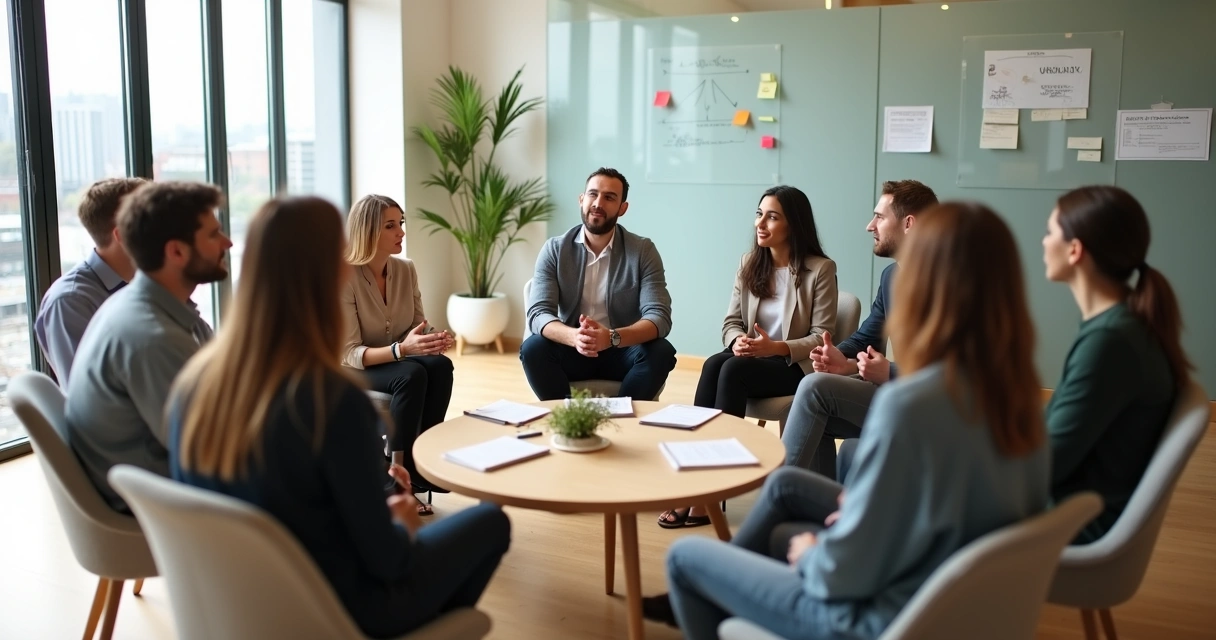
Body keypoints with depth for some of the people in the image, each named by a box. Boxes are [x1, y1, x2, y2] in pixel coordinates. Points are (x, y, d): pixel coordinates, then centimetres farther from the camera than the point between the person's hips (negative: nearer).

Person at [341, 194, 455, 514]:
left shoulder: (406, 270, -1)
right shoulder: (344, 278, -18)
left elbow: (419, 327, 5)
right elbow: (350, 354, -21)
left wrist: (433, 340, -20)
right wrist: (400, 349, -37)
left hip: (400, 362, 5)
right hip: (353, 372, -5)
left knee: (440, 365, -27)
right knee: (412, 374, -34)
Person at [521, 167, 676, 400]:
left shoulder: (643, 250, -7)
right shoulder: (554, 249, -4)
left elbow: (659, 317, -16)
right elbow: (538, 314, -14)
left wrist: (613, 337, -37)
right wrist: (573, 337, -37)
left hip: (623, 350, 0)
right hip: (572, 350, 0)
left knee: (661, 352, -29)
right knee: (533, 348, -29)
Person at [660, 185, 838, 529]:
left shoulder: (820, 269, -7)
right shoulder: (749, 264, 9)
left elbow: (821, 337, -10)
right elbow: (731, 321, 7)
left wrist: (775, 347, -24)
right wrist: (737, 341, -16)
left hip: (795, 367, -4)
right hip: (751, 358, 5)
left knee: (733, 369, -33)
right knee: (714, 364, -30)